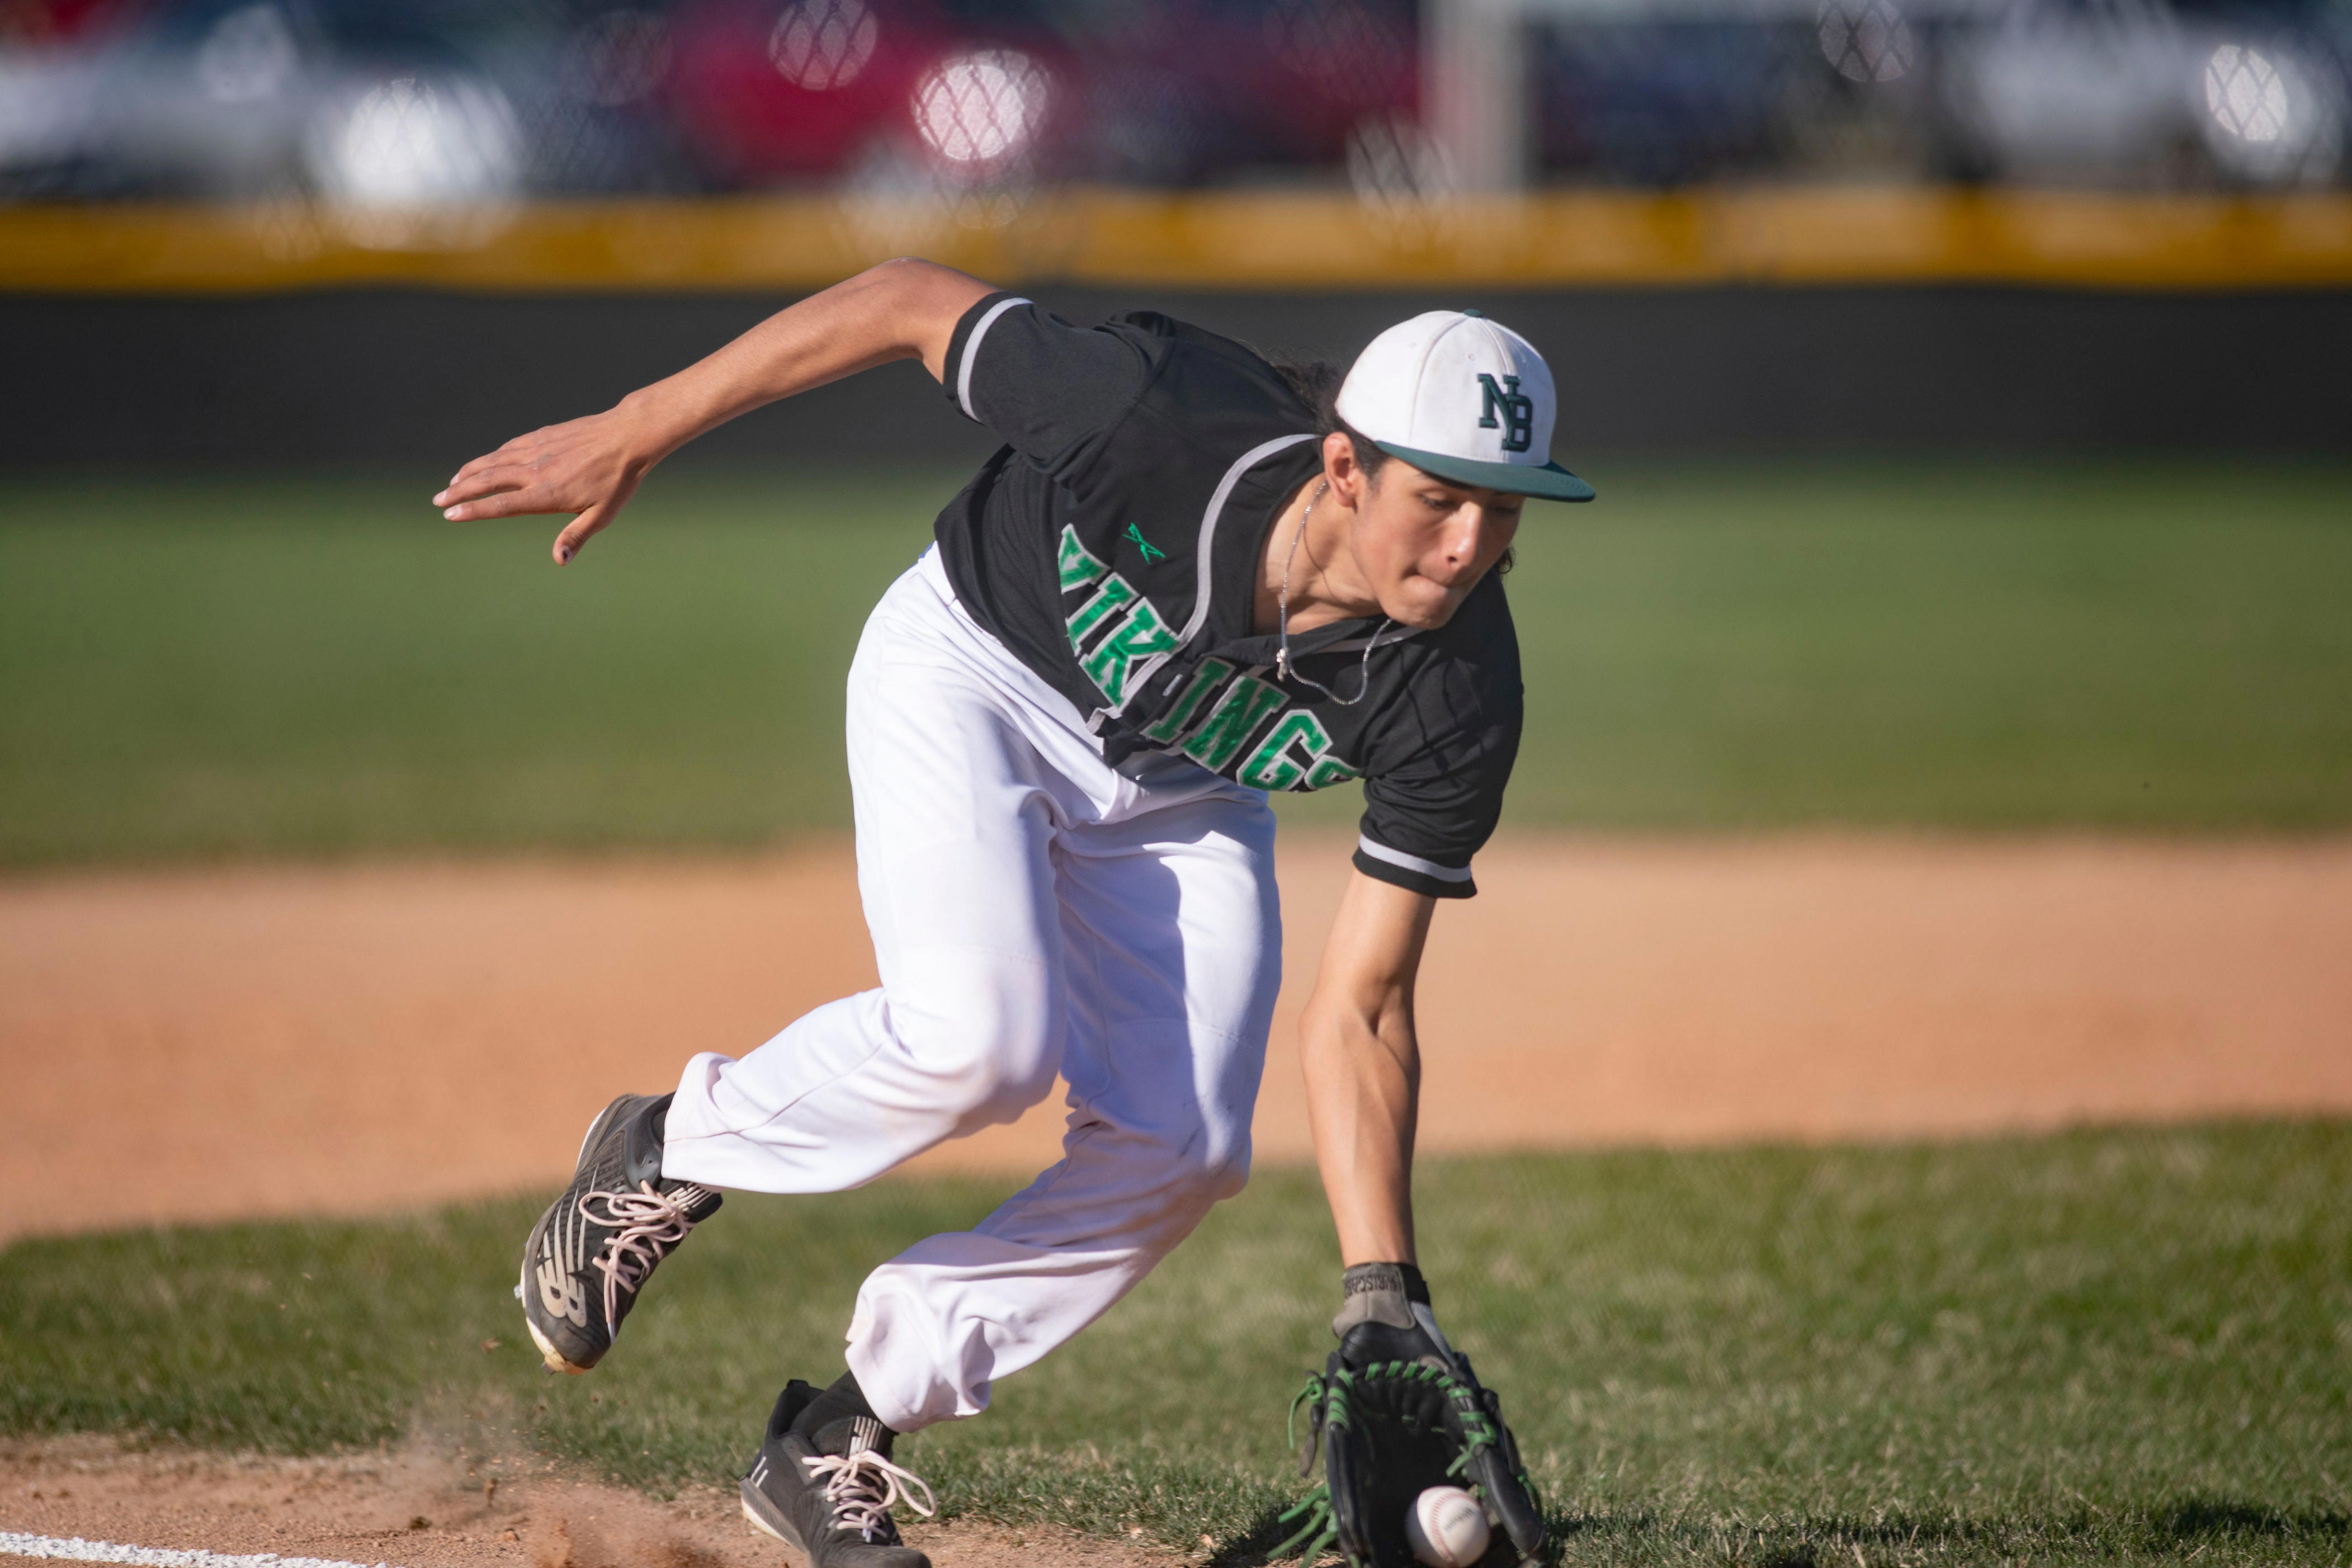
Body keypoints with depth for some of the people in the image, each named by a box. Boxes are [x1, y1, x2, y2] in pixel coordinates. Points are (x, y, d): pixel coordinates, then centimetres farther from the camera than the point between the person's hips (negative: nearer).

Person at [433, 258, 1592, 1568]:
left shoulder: (1453, 706, -28)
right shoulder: (1161, 420, -37)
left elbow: (1357, 1018, -21)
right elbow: (916, 303, -21)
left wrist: (1383, 1306, -29)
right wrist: (630, 434, -16)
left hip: (1179, 794, 4)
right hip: (972, 673, -4)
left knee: (1182, 1146, -16)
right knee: (986, 1038, -29)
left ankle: (841, 1438, 2)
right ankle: (666, 1153, 1)